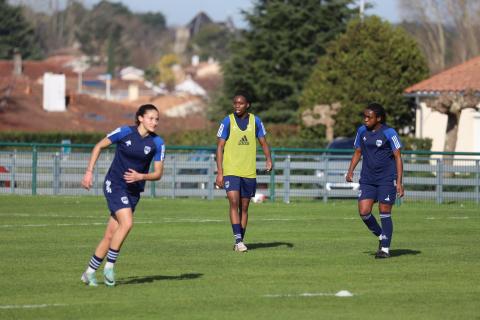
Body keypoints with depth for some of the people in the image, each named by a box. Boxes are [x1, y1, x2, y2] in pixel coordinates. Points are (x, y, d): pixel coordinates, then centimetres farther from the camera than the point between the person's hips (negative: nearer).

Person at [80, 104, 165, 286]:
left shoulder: (157, 143, -3)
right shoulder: (124, 132, -10)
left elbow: (158, 173, 0)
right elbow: (99, 147, 2)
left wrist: (140, 176, -18)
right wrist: (89, 172, -3)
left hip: (134, 191, 4)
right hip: (114, 185, -4)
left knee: (110, 235, 4)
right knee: (127, 223, -24)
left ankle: (89, 272, 16)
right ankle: (109, 266, -11)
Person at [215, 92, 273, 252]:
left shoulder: (255, 121, 4)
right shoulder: (228, 121, -3)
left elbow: (263, 142, 11)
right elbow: (220, 147, -3)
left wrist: (268, 159, -9)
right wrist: (219, 172, -10)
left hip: (249, 172, 3)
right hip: (231, 171, -3)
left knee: (244, 207, 8)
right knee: (234, 203, -18)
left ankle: (240, 241, 16)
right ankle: (238, 240, -21)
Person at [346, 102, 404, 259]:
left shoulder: (389, 133, -9)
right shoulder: (362, 131, 5)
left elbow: (398, 157, -7)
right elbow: (358, 152, 18)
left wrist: (399, 182, -13)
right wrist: (350, 171, 4)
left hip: (387, 179, -5)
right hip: (367, 179, 5)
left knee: (385, 213, -3)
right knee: (363, 211, -7)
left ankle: (385, 248, 8)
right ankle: (381, 236, 17)